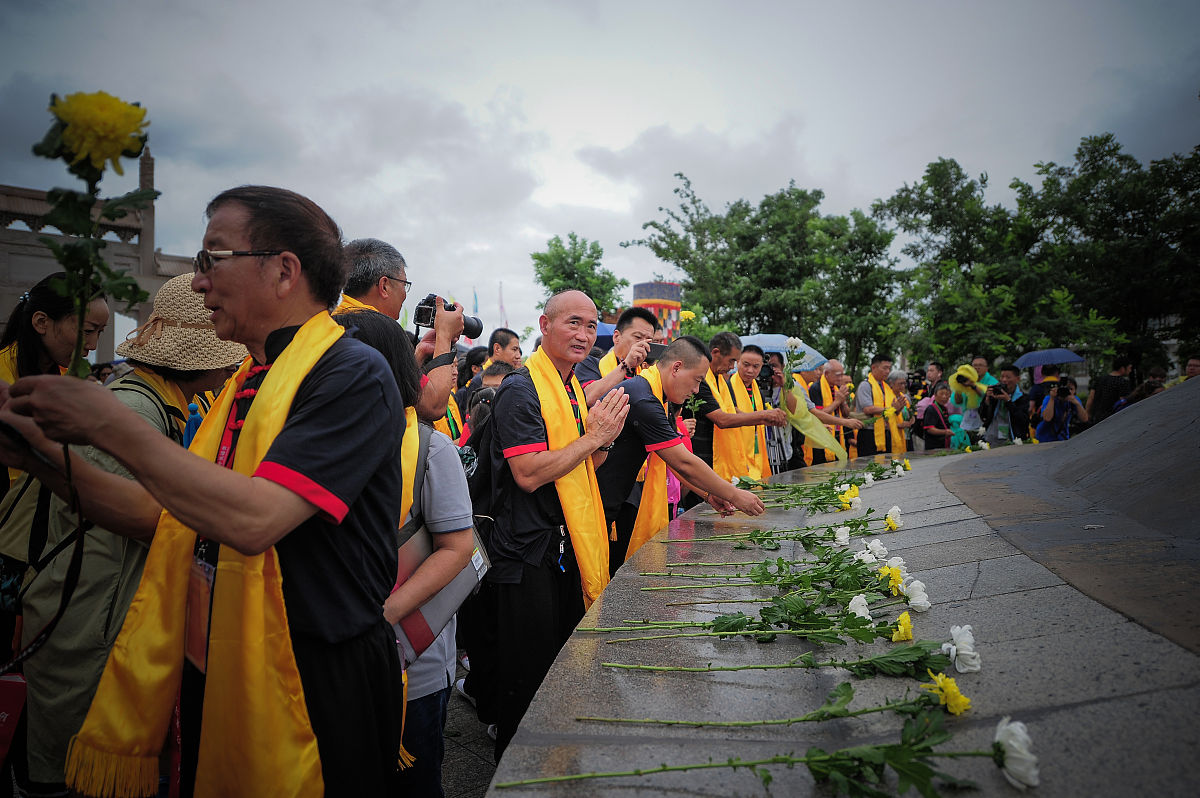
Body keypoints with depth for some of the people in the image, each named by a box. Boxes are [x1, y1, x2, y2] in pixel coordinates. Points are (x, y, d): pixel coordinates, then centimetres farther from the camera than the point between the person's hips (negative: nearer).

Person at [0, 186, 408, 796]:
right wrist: (50, 458, 2)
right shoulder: (247, 385, 9)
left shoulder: (353, 375, -19)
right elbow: (167, 517, 12)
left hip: (315, 693, -8)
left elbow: (253, 519, -31)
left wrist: (110, 425, -21)